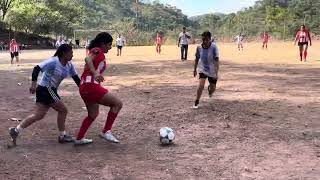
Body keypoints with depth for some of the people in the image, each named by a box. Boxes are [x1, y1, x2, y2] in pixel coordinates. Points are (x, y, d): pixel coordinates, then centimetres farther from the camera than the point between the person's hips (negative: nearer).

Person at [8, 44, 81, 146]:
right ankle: (62, 136, 10)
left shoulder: (69, 65, 6)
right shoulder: (53, 61, -17)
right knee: (63, 110, -2)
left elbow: (76, 77, 13)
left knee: (38, 115, 6)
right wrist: (34, 84, -32)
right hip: (46, 89, -8)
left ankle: (16, 131, 10)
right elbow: (37, 68, -22)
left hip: (50, 91, 8)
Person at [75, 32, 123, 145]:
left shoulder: (94, 51, 22)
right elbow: (88, 59, -25)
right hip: (91, 86, -10)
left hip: (84, 87, 10)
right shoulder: (97, 51, -5)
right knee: (117, 103, -6)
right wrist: (95, 74, -39)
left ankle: (79, 139, 29)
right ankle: (106, 132, -4)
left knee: (93, 114, 24)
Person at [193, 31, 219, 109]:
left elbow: (216, 60, -19)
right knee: (201, 85, -20)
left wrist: (216, 73, -25)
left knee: (212, 89, 9)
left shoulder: (214, 47, -20)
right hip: (202, 69, 1)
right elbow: (197, 58, 6)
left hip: (212, 70, -1)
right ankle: (196, 102, -4)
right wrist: (195, 69, 13)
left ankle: (209, 88, 49)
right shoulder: (199, 47, -10)